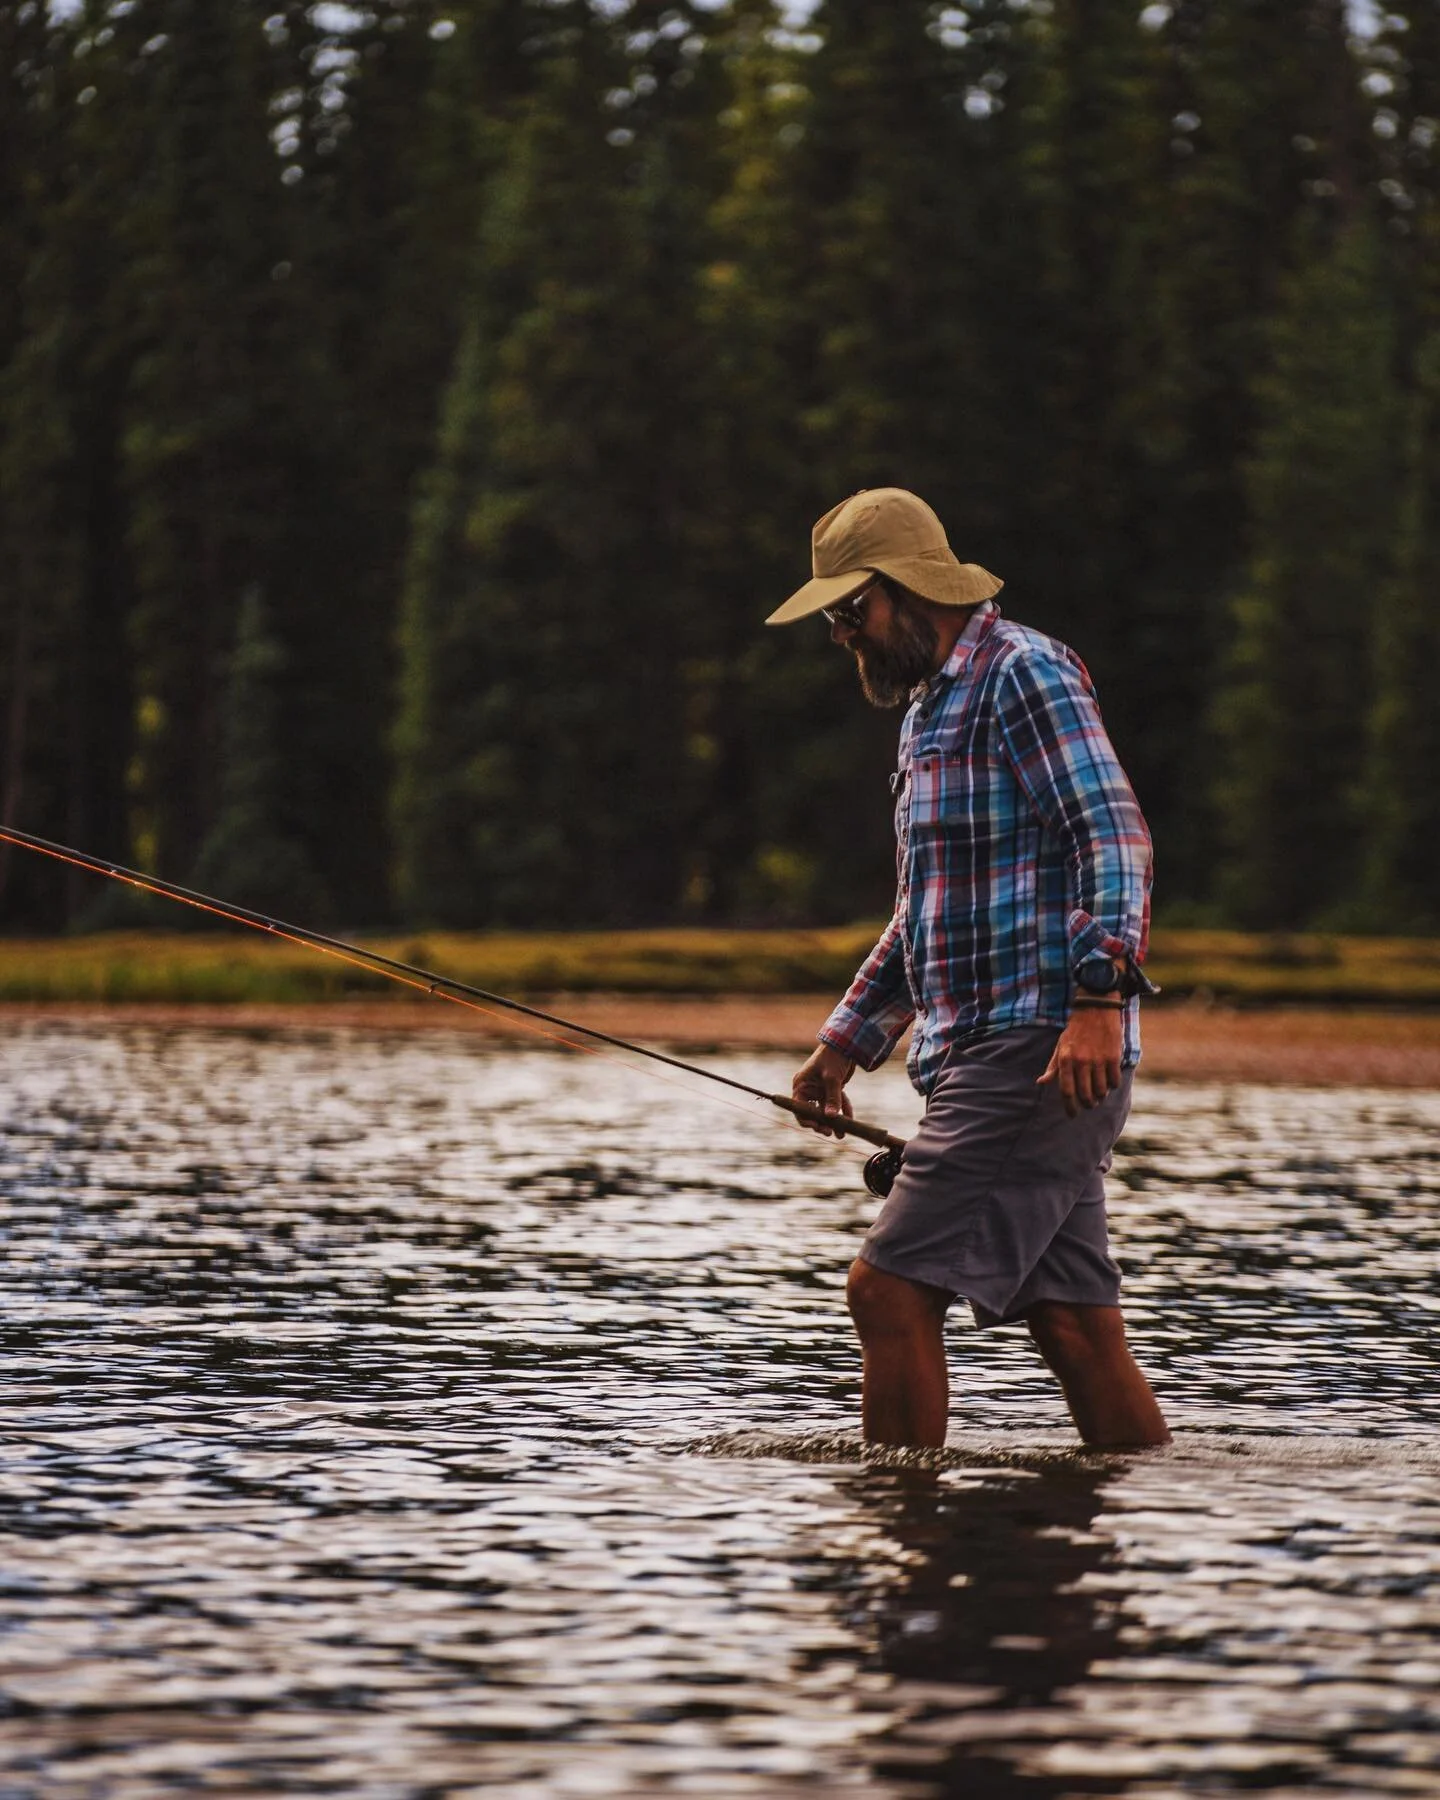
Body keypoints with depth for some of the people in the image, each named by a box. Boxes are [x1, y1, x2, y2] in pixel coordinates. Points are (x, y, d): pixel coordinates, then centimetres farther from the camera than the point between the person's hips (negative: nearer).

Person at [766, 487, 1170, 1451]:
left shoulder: (1026, 673, -7)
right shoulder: (933, 707, 24)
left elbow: (1115, 836, -18)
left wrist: (1099, 997, -28)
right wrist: (848, 1041, 29)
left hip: (1042, 1048, -9)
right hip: (986, 1056, 9)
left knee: (892, 1287, -12)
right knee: (1074, 1321, 5)